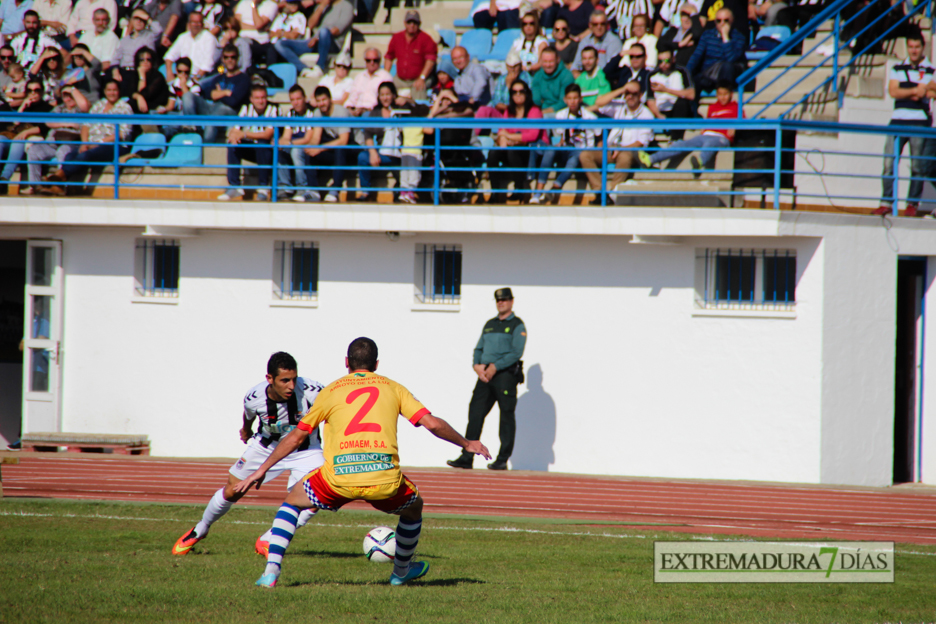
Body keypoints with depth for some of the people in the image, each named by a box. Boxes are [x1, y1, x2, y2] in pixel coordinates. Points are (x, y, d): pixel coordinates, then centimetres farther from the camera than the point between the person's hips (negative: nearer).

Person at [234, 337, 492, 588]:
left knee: (292, 501, 25)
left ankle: (272, 570, 8)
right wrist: (466, 444, 28)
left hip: (339, 476, 0)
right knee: (413, 507, 33)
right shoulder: (392, 388, 18)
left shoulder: (332, 391, 18)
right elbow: (433, 424, 11)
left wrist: (262, 470, 33)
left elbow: (296, 437, 23)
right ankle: (401, 572, 49)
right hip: (385, 479, 0)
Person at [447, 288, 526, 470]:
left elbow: (516, 352, -10)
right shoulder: (489, 324, 21)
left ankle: (503, 460, -1)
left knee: (506, 417, -4)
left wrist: (495, 367, -16)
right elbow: (479, 348, 20)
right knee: (475, 413, -2)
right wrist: (478, 365, -1)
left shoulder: (517, 325, 0)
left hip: (505, 374, -6)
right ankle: (467, 458, -2)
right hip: (485, 374, 6)